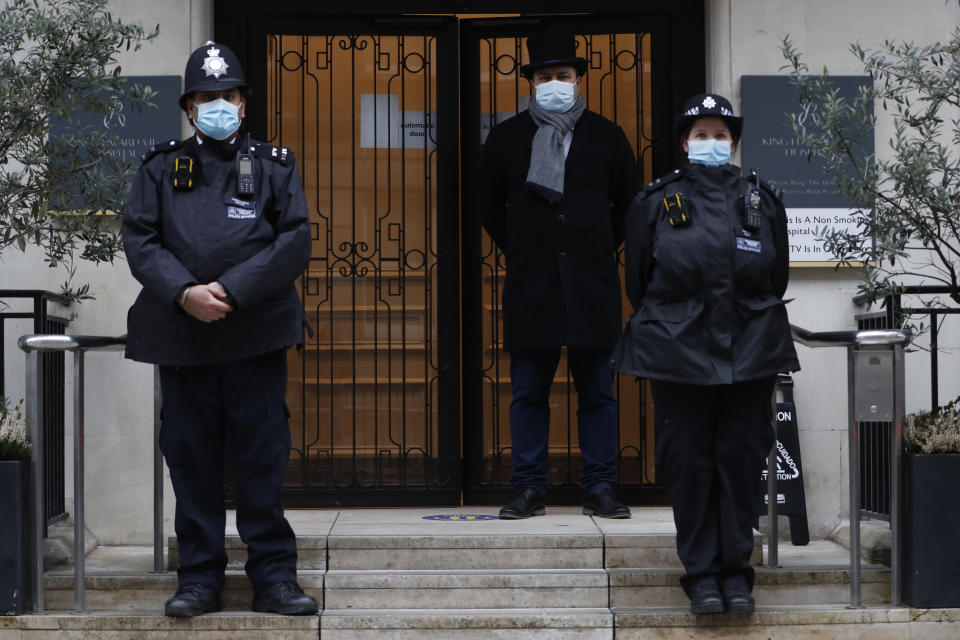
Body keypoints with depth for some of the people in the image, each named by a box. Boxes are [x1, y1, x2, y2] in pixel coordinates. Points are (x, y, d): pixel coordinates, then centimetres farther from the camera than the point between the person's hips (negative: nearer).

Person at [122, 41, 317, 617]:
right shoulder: (162, 168, 12)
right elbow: (140, 241, 3)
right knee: (191, 457, 5)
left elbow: (295, 243, -2)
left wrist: (231, 290, -13)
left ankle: (275, 577, 8)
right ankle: (200, 579, 13)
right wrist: (185, 293, -13)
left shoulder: (274, 165, 8)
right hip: (182, 333, 2)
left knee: (263, 456, 0)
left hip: (256, 332, -1)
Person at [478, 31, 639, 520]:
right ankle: (529, 489, 9)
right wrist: (522, 252, 11)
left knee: (598, 393, 3)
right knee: (528, 393, 2)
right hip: (529, 288, 0)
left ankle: (599, 489, 9)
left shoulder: (606, 137, 7)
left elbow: (629, 205, 16)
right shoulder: (506, 138, 7)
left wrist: (599, 250, 12)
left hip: (592, 287, 0)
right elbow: (489, 208, 15)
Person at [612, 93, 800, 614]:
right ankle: (701, 573, 10)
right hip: (679, 354, -1)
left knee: (741, 459, 3)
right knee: (690, 463, 1)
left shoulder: (762, 201, 7)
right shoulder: (657, 201, 3)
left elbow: (776, 279, 16)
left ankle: (736, 571, 13)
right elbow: (638, 281, 10)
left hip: (750, 354, 1)